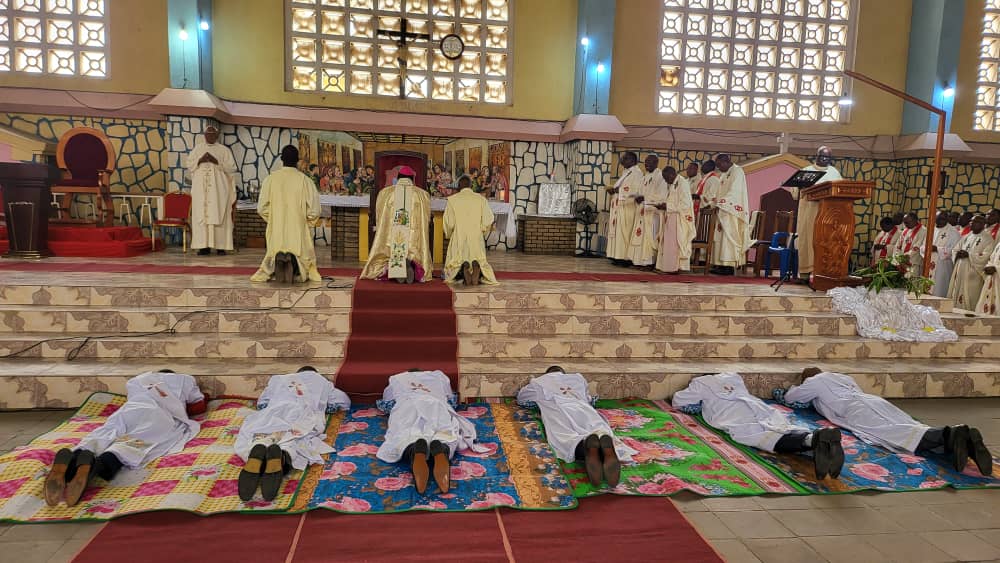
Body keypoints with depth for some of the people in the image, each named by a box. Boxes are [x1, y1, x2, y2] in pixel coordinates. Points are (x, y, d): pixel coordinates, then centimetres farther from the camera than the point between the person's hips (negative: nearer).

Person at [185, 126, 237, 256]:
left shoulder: (224, 150, 5)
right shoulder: (197, 148, 13)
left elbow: (232, 168, -2)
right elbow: (188, 164, 10)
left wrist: (217, 162, -14)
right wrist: (200, 160, -9)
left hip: (218, 189, -2)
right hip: (201, 188, 2)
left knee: (219, 215, -4)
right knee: (201, 215, -2)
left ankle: (221, 246, -3)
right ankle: (204, 245, 0)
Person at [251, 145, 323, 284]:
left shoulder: (271, 179, -1)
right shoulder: (304, 180, -5)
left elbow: (262, 208, 1)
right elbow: (314, 210, -5)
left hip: (276, 230, 1)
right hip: (299, 230, -1)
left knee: (274, 251, 21)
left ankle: (279, 258, -13)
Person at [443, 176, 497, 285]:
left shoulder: (452, 199, 1)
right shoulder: (481, 199, 3)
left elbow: (448, 223, -2)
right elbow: (488, 222, 0)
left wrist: (448, 235, 17)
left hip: (458, 239, 0)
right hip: (477, 239, 1)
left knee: (455, 265, 13)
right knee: (480, 262, 14)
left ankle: (463, 266, -24)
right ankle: (476, 265, -24)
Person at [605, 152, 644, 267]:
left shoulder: (636, 173, -10)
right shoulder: (627, 173, 20)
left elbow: (634, 191, -19)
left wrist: (616, 190, -15)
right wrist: (614, 190, 5)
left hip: (627, 208, -10)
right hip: (620, 207, 10)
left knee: (624, 232, -9)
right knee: (618, 232, 7)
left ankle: (625, 258, -6)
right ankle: (618, 257, 9)